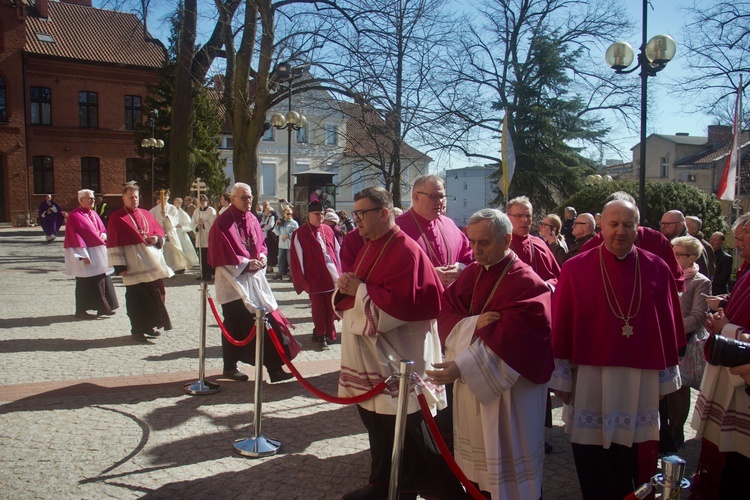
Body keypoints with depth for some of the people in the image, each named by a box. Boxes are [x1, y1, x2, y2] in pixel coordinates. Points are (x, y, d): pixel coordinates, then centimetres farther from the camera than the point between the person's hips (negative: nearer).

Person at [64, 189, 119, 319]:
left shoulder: (93, 213, 14)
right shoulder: (74, 216, -10)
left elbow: (102, 229, 21)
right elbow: (74, 237, -15)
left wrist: (103, 235, -4)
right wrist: (83, 255, -21)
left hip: (99, 252, 8)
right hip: (86, 253, -8)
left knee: (103, 281, 10)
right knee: (85, 283, -2)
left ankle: (103, 308, 18)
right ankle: (81, 311, 7)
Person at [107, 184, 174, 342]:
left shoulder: (146, 214, 13)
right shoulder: (116, 218, -2)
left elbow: (160, 231, 18)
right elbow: (113, 244, -6)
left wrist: (157, 238, -6)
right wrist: (120, 266, -12)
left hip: (152, 261, 5)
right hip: (134, 265, -5)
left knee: (154, 295, 8)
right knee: (136, 297, -2)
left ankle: (150, 325, 22)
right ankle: (137, 330, 7)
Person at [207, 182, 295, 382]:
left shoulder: (252, 219, 10)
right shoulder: (222, 223, -11)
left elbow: (261, 243, 18)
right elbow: (221, 255, -14)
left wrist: (262, 256, -3)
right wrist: (246, 263, -18)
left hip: (254, 278, 6)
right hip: (233, 279, -6)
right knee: (235, 324, 1)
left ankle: (274, 366, 10)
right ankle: (230, 367, 14)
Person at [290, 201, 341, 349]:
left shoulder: (328, 230, 7)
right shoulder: (300, 233, -6)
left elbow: (337, 250, 11)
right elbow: (298, 257, -6)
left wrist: (339, 271, 9)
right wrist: (303, 278, -7)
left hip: (331, 275, 4)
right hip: (314, 277, -4)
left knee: (330, 307, 8)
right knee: (318, 307, 4)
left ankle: (329, 333, 20)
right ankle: (320, 335, 14)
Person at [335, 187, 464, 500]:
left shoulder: (405, 251, -16)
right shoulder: (369, 247, 12)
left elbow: (402, 303, -25)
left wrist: (358, 290, -19)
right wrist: (346, 288, -3)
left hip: (398, 359, -9)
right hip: (369, 356, 9)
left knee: (407, 433, 0)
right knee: (377, 427, 19)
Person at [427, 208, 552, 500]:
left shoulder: (526, 284, -16)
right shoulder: (470, 274, 5)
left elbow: (511, 339, -25)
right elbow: (446, 312, 3)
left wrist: (461, 367, -32)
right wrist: (473, 323, -19)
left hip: (510, 388, -6)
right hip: (471, 382, 6)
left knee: (506, 459, 6)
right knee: (479, 452, 16)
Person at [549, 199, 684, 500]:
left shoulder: (657, 270, 1)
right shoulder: (575, 269, -4)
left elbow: (669, 327, 6)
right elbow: (561, 328, -3)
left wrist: (665, 378, 7)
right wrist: (561, 378, -3)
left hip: (642, 381, 2)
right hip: (590, 379, -1)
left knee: (636, 462, 13)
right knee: (594, 471, 10)